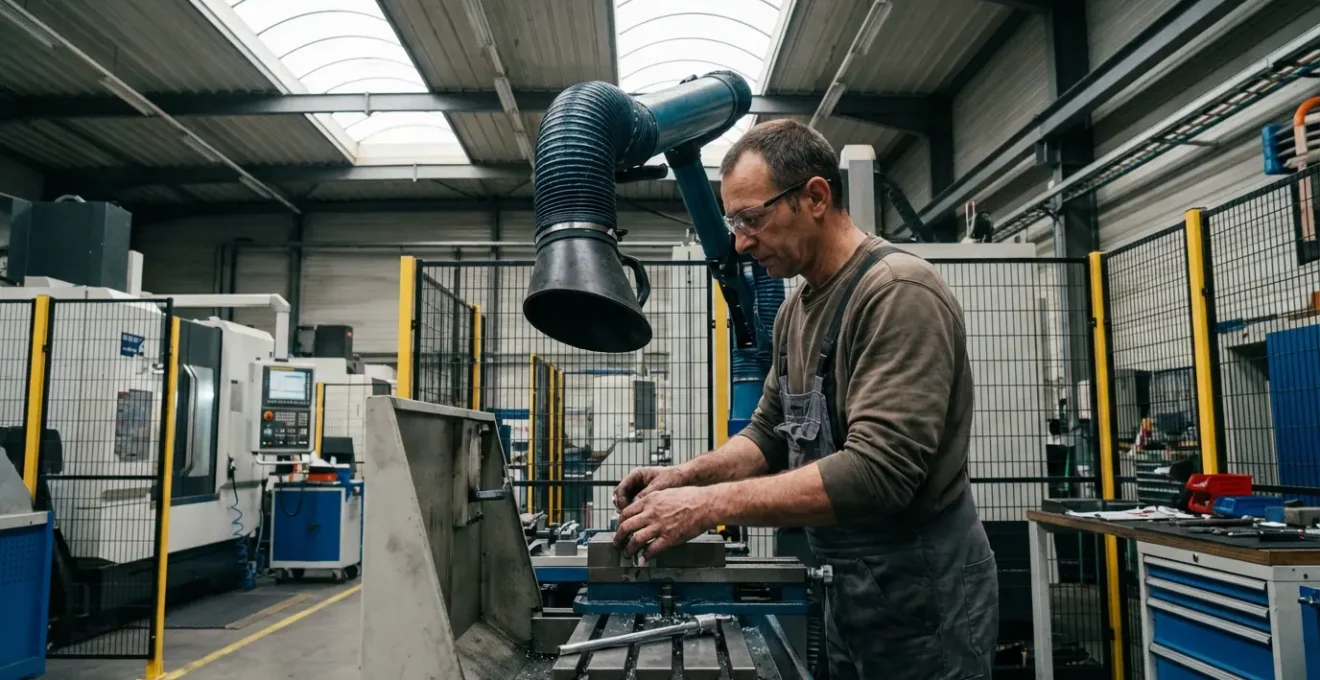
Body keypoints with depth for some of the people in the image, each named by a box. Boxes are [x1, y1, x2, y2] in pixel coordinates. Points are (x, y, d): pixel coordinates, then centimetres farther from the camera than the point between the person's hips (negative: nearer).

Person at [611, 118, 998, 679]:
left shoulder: (900, 292, -21)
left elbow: (879, 469, -30)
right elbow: (770, 434, 12)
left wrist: (710, 505, -30)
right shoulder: (795, 308, 6)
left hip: (921, 596, -7)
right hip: (848, 589, 7)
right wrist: (685, 476, -6)